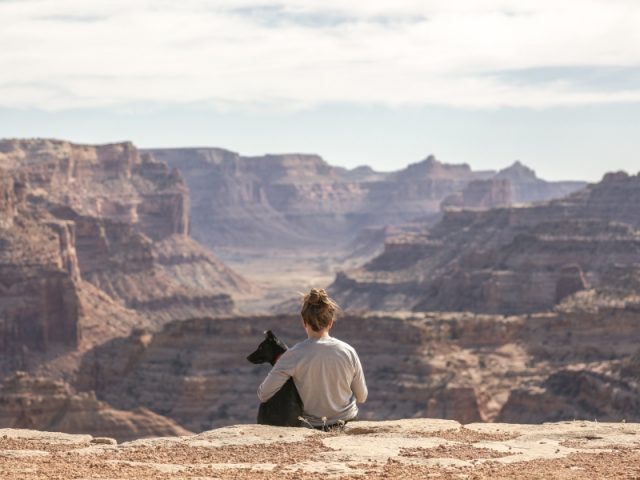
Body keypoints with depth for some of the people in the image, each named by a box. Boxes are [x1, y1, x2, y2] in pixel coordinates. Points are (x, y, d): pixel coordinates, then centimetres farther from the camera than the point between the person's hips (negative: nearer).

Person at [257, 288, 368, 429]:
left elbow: (263, 395, -18)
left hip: (313, 426, -2)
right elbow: (362, 397, -2)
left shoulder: (294, 355, -20)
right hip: (348, 420, 2)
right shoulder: (348, 352, -13)